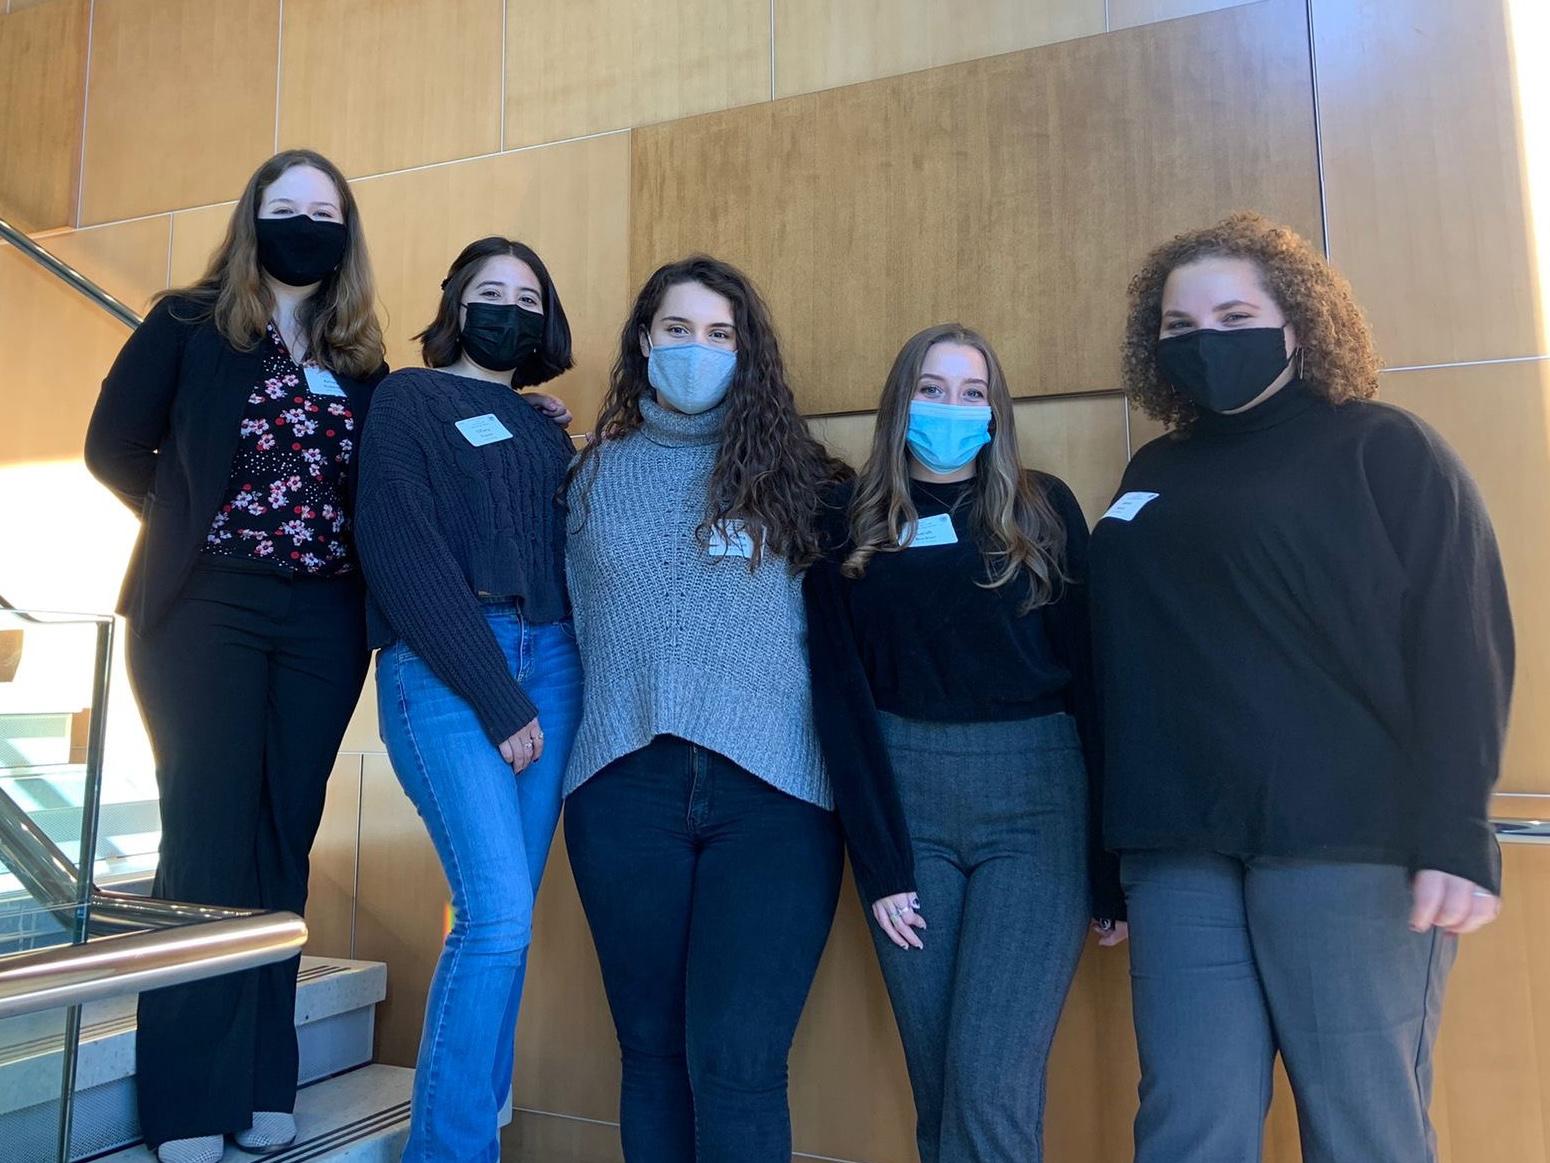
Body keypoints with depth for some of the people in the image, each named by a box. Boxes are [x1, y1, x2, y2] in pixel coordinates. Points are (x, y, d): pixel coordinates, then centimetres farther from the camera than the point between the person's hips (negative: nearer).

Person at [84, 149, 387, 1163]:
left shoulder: (362, 358, 12)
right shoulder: (188, 324, 5)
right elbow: (114, 447, 4)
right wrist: (200, 524, 0)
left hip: (325, 620, 3)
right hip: (208, 606, -3)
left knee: (283, 842, 7)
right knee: (209, 840, -4)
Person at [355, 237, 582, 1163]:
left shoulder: (546, 429, 21)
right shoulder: (410, 397, 4)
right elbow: (403, 553, -8)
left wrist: (557, 683, 0)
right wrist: (494, 696, -14)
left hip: (548, 663, 5)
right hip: (442, 667, -5)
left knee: (503, 916, 6)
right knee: (498, 913, -14)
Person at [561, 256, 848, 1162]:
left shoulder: (792, 473, 8)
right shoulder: (596, 474, 13)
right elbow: (578, 619, 19)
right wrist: (632, 714, 11)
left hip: (771, 788, -2)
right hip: (627, 785, 2)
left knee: (735, 1065, -7)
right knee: (653, 1054, 11)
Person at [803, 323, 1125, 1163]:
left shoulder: (1044, 510, 5)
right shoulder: (851, 526, 7)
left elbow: (1091, 674, 2)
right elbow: (838, 693, 2)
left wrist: (1113, 860, -1)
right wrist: (879, 861, -6)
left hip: (1036, 797, -1)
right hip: (903, 797, 2)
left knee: (991, 1090, -8)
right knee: (936, 1086, 7)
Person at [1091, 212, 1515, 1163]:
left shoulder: (1382, 448, 4)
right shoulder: (1155, 475, 18)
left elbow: (1461, 643, -5)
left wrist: (1454, 834, -14)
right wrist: (1115, 849, 17)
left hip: (1347, 843, -4)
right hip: (1180, 852, 5)